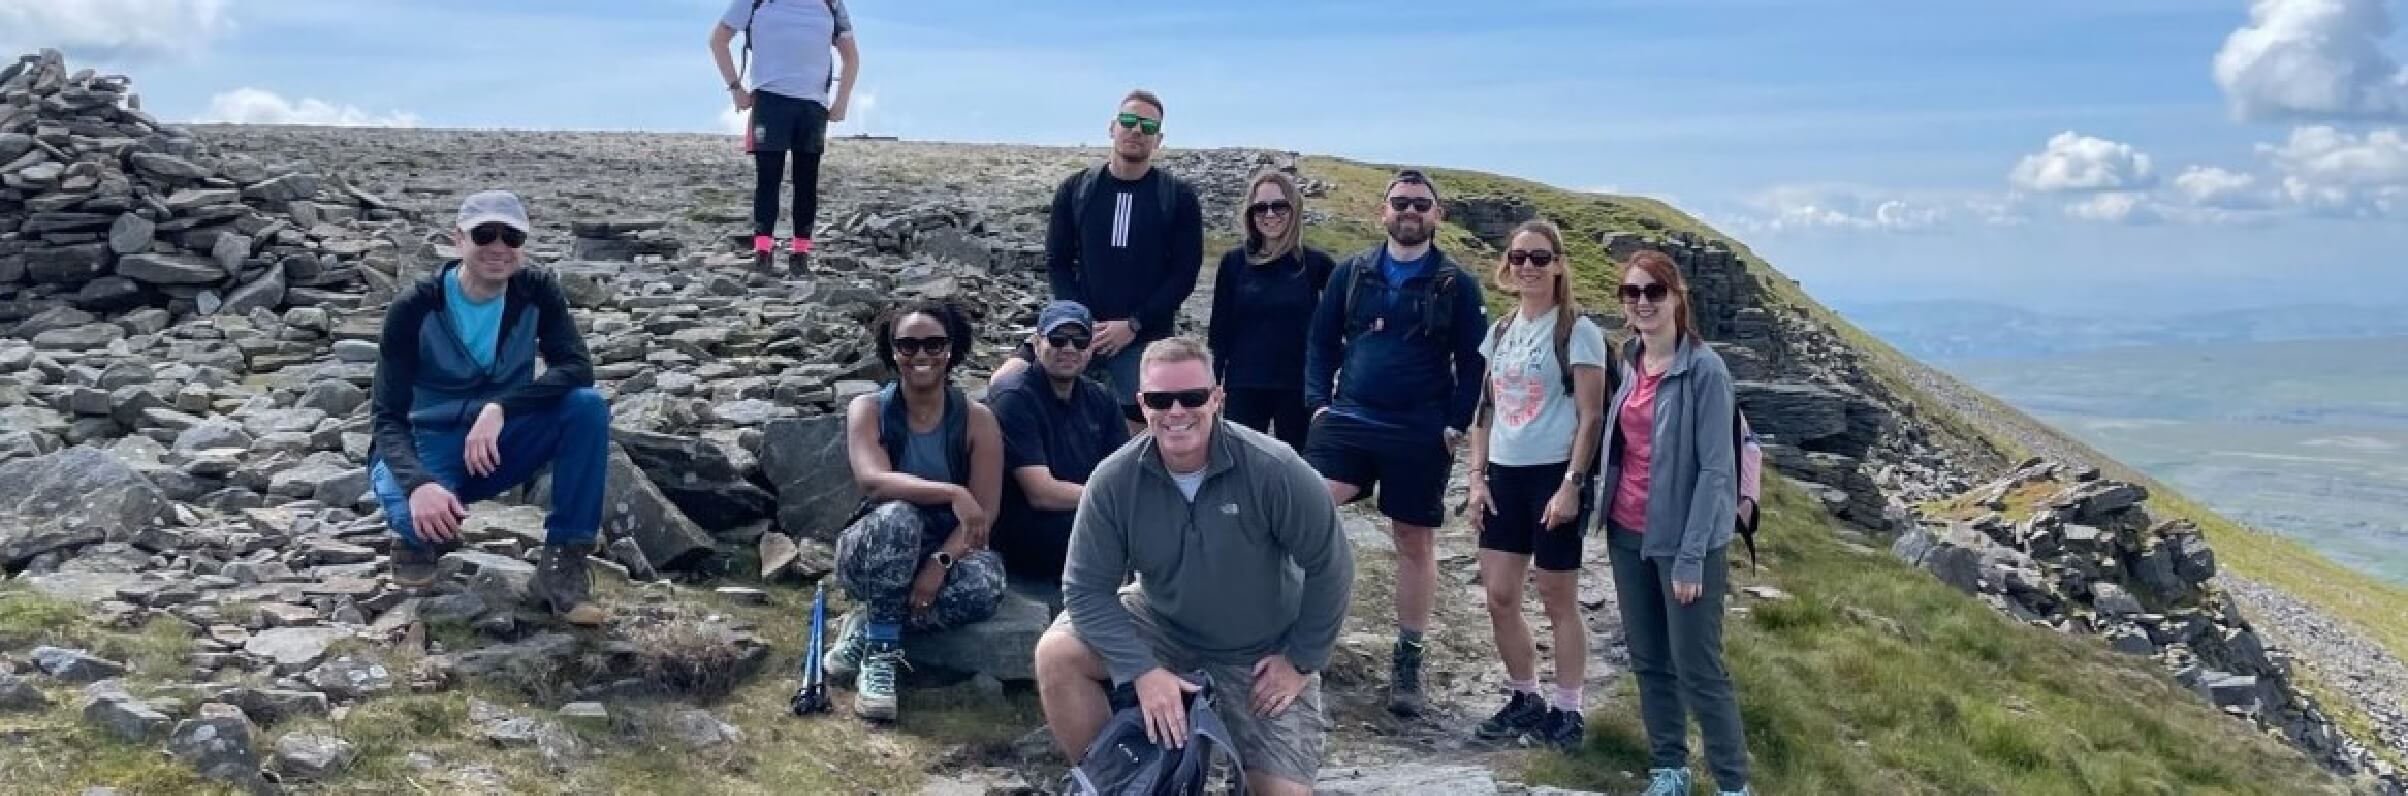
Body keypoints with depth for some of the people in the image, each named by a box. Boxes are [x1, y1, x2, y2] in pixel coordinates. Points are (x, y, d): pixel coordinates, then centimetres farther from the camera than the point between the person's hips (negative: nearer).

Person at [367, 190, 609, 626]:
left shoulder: (537, 291, -9)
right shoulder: (413, 309, -16)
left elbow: (577, 367, -21)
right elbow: (388, 418, -19)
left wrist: (499, 407, -36)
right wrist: (418, 483, -40)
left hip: (498, 445, 3)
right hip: (428, 447, -3)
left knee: (588, 407, -25)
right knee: (421, 517, -38)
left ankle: (563, 563, -20)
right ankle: (425, 538, 4)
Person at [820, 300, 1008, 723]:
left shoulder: (976, 418, -5)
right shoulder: (868, 409, -7)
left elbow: (984, 513, -11)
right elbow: (873, 481, -27)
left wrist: (941, 563, -28)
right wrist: (951, 493, -41)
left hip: (948, 551, 1)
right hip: (873, 554, -1)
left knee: (984, 586, -34)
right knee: (897, 516, -36)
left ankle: (867, 627, -12)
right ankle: (881, 651, -23)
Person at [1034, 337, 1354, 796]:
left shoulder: (1273, 469, -25)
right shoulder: (1114, 480, -19)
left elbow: (1330, 566, -14)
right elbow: (1088, 587, -16)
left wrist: (1303, 661, -9)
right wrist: (1144, 670, -27)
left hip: (1263, 653, -2)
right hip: (1163, 629, 2)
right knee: (1056, 655, -20)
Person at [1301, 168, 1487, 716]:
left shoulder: (1457, 286, 2)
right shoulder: (1351, 273, 7)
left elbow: (1473, 363, 1)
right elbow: (1321, 341, 10)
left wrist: (1456, 425, -8)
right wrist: (1319, 401, -2)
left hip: (1421, 437, -1)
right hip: (1347, 422, 1)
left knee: (1414, 543, 7)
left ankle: (1408, 660, 19)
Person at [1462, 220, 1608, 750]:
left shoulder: (1577, 331, -8)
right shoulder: (1500, 332, 10)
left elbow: (1591, 417, -11)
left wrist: (1572, 485, -17)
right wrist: (1477, 477, 7)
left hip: (1554, 475, -6)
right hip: (1505, 476, 6)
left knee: (1558, 599, 2)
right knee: (1499, 595, 6)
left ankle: (1566, 710, 15)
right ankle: (1525, 699, 23)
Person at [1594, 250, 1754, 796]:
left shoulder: (1704, 369, -14)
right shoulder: (1628, 363, 5)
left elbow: (1715, 468, -16)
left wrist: (1691, 556, -18)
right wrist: (1603, 511, 11)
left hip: (1683, 539, -6)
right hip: (1628, 534, 6)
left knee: (1698, 669, -1)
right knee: (1648, 661, 13)